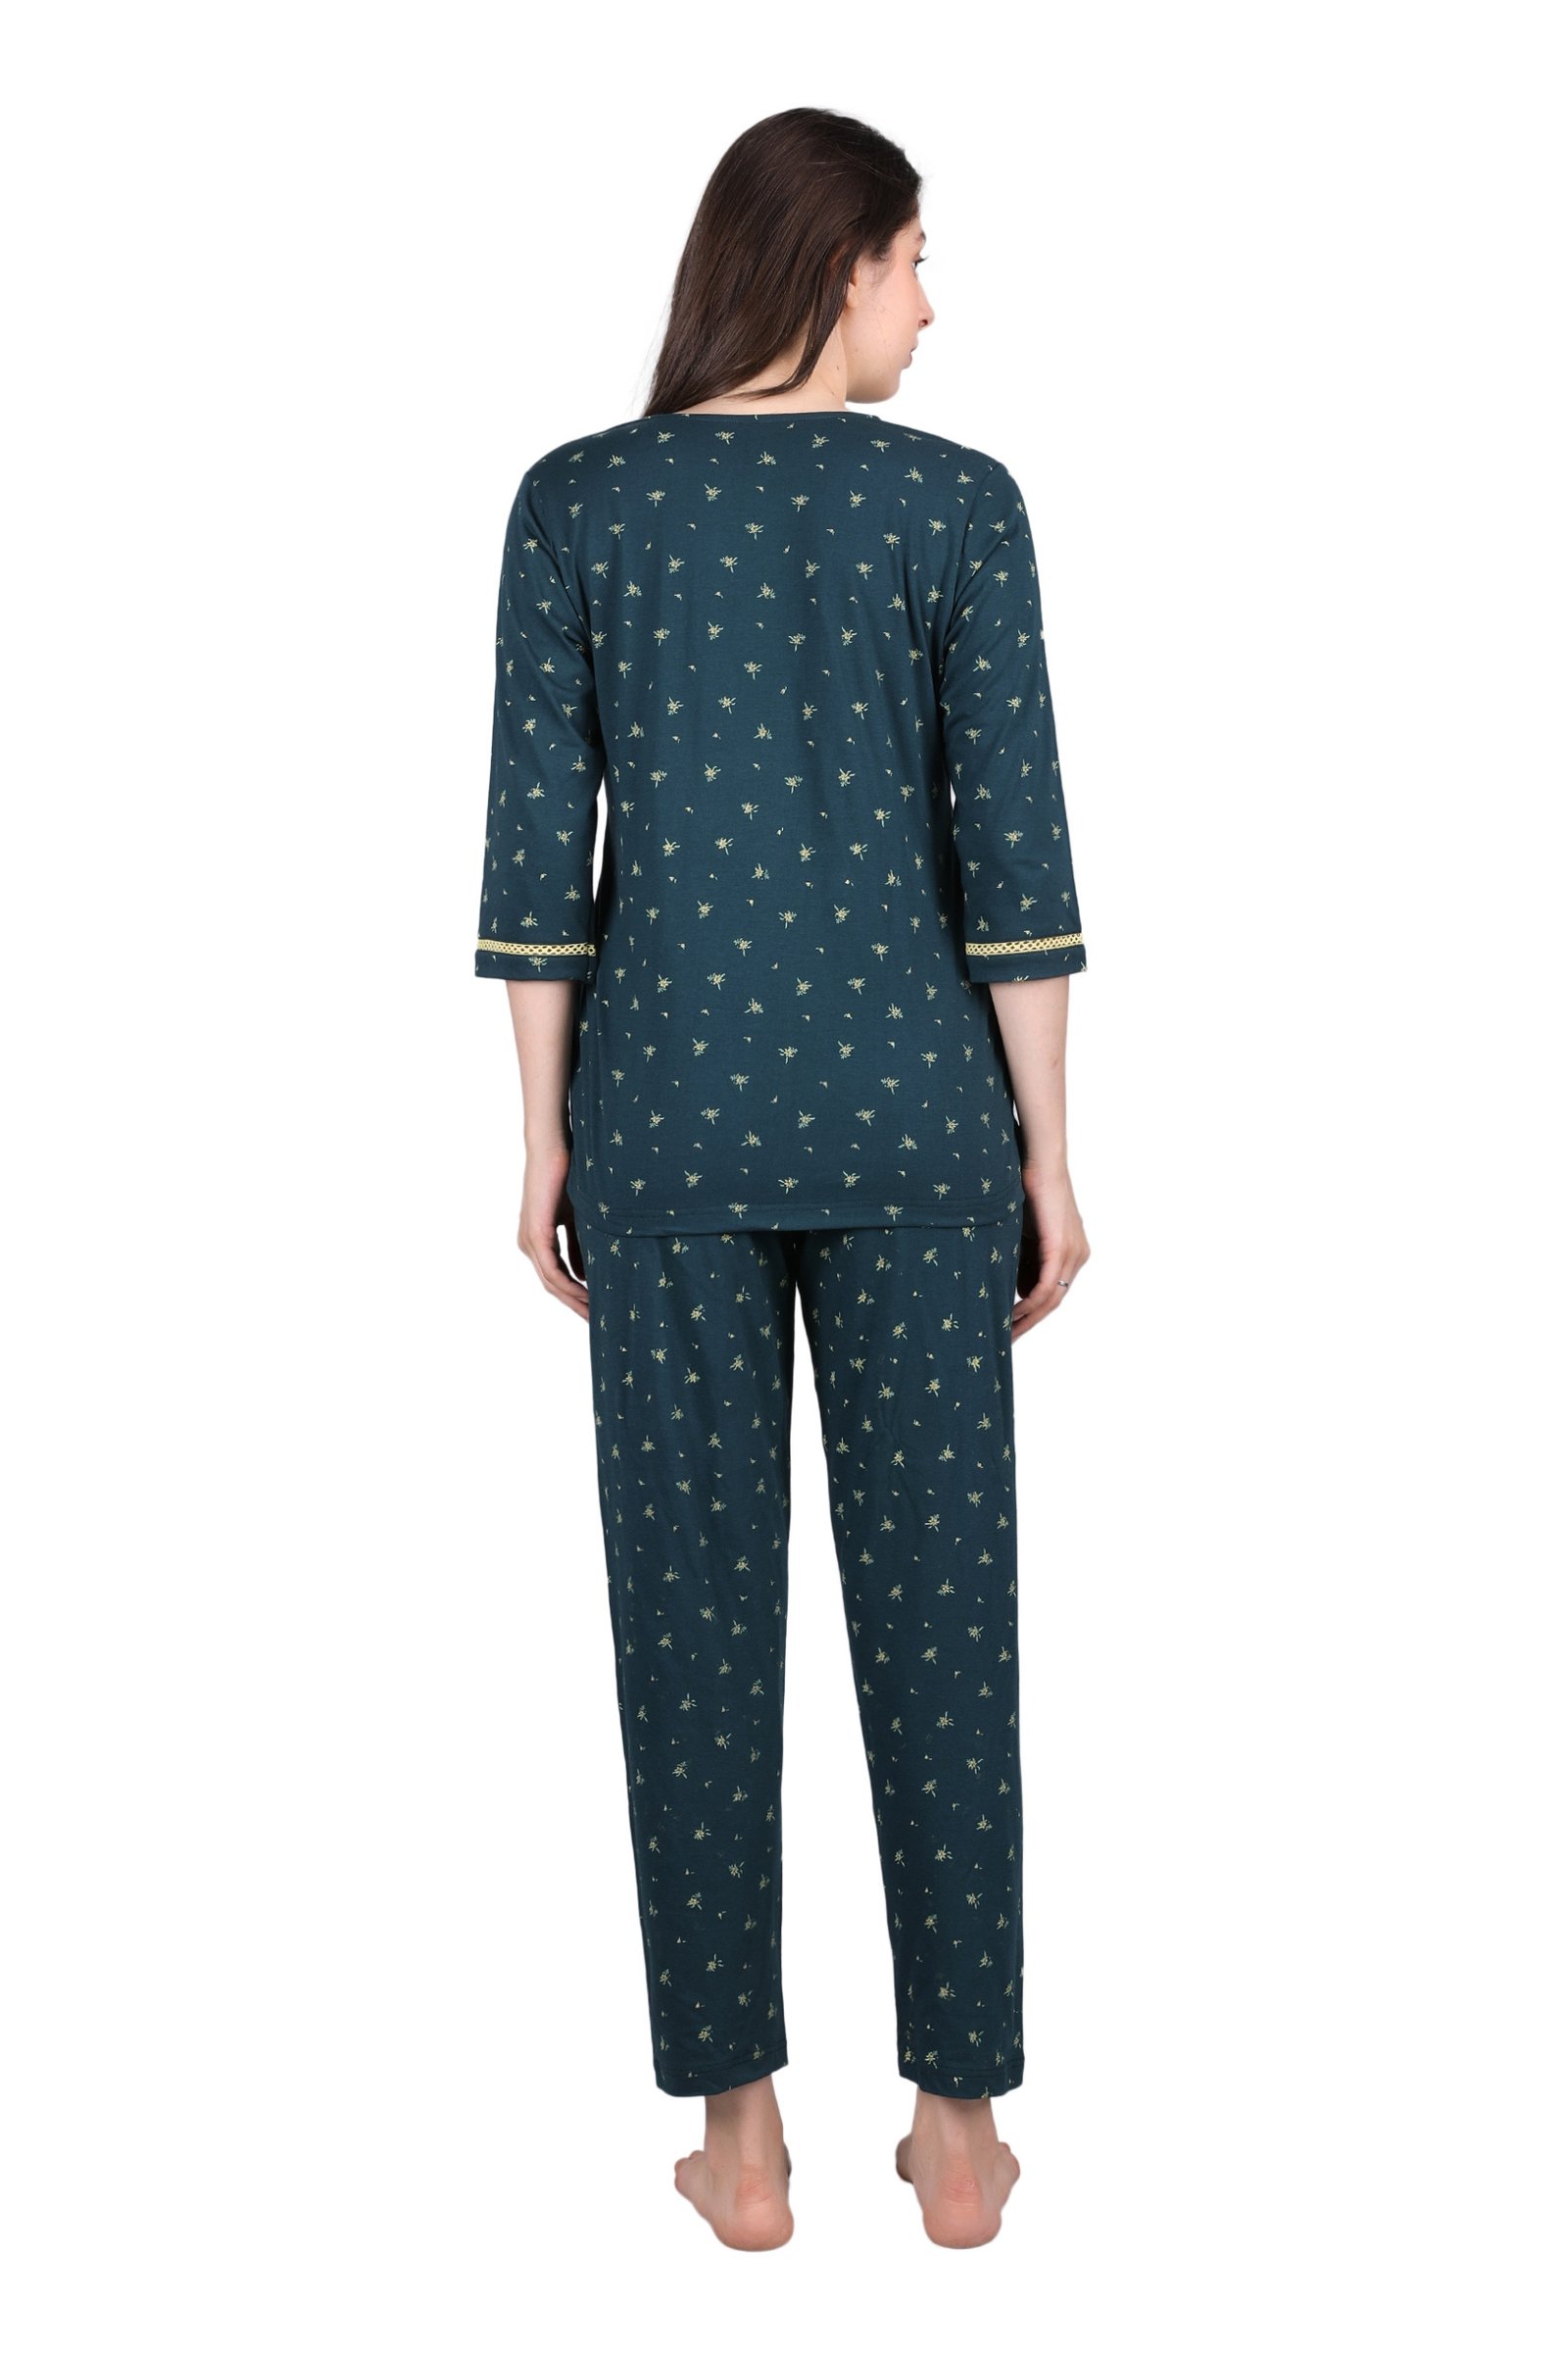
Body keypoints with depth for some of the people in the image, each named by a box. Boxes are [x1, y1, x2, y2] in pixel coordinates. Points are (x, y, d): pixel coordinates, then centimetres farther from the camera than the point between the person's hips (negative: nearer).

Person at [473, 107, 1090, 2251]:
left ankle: (743, 2132, 17)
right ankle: (959, 2121, 19)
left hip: (668, 1103, 1)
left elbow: (537, 849, -1)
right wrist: (1048, 1148, 2)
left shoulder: (575, 501, 1)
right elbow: (1013, 852, -4)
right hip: (908, 1102, 0)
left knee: (696, 1606, 8)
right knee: (939, 1602, 8)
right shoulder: (958, 498, -2)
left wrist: (545, 1137, 6)